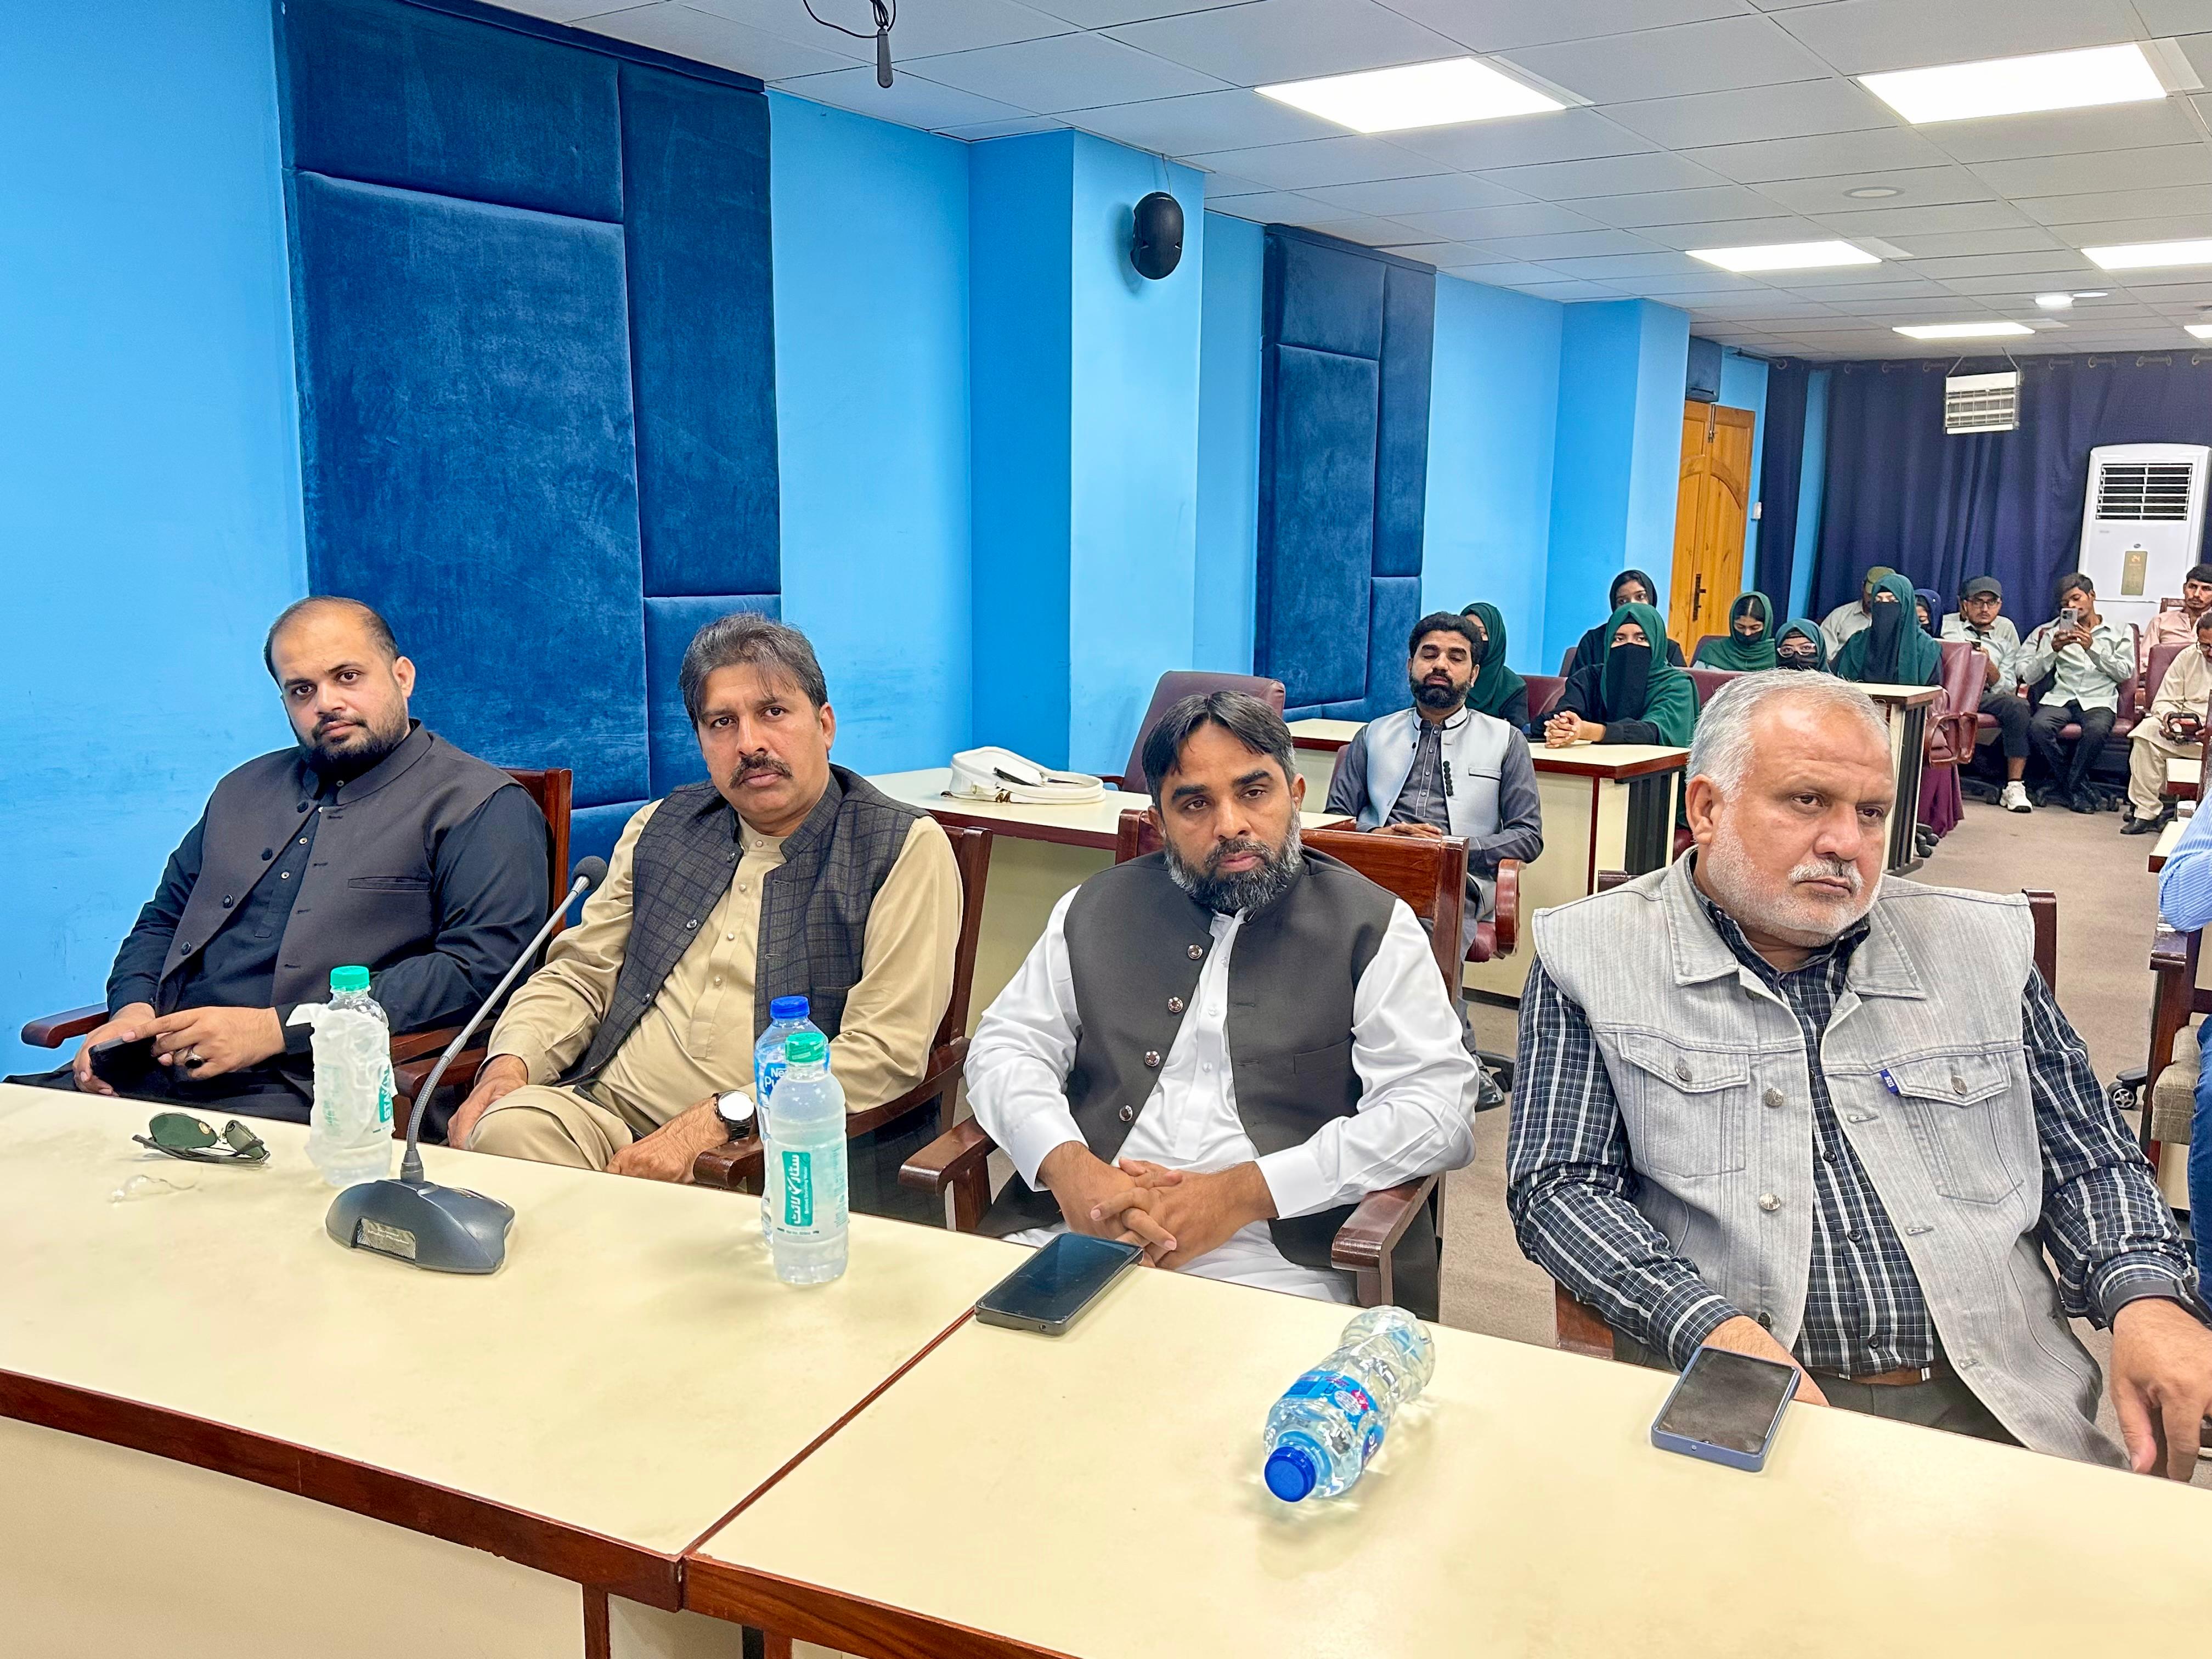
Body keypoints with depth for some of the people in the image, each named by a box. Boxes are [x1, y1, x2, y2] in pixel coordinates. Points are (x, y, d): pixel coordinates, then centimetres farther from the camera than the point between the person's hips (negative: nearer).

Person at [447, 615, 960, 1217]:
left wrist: (717, 1121, -19)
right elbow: (580, 974, 21)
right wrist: (510, 1063, -1)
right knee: (504, 1131, -28)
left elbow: (884, 1052, -10)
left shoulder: (906, 849, 0)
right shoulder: (660, 828, 19)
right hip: (608, 1112, 5)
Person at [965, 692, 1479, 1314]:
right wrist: (1067, 1164, -8)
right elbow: (1006, 1046, 15)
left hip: (1273, 1264, -3)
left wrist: (1242, 1193, -14)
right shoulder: (1100, 909, 16)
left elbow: (1440, 1110, -4)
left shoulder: (1371, 927, 5)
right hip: (1076, 1233, 3)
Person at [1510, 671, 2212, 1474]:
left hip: (1996, 1408, 4)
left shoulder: (1983, 944, 13)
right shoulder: (1589, 953, 2)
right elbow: (1558, 1188, -4)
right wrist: (1713, 1330, -20)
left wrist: (2147, 1300, -5)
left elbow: (2091, 1161, 17)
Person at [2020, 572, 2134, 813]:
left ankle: (2068, 787, -16)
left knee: (2097, 729, -38)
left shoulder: (2119, 633, 18)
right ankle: (2079, 789, -16)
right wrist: (2053, 650, -6)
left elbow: (2125, 672, 2)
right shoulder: (2054, 632, 20)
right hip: (2060, 698, 2)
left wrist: (2092, 648, -6)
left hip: (2099, 701, -1)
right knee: (2038, 726, -33)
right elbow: (2029, 675, 9)